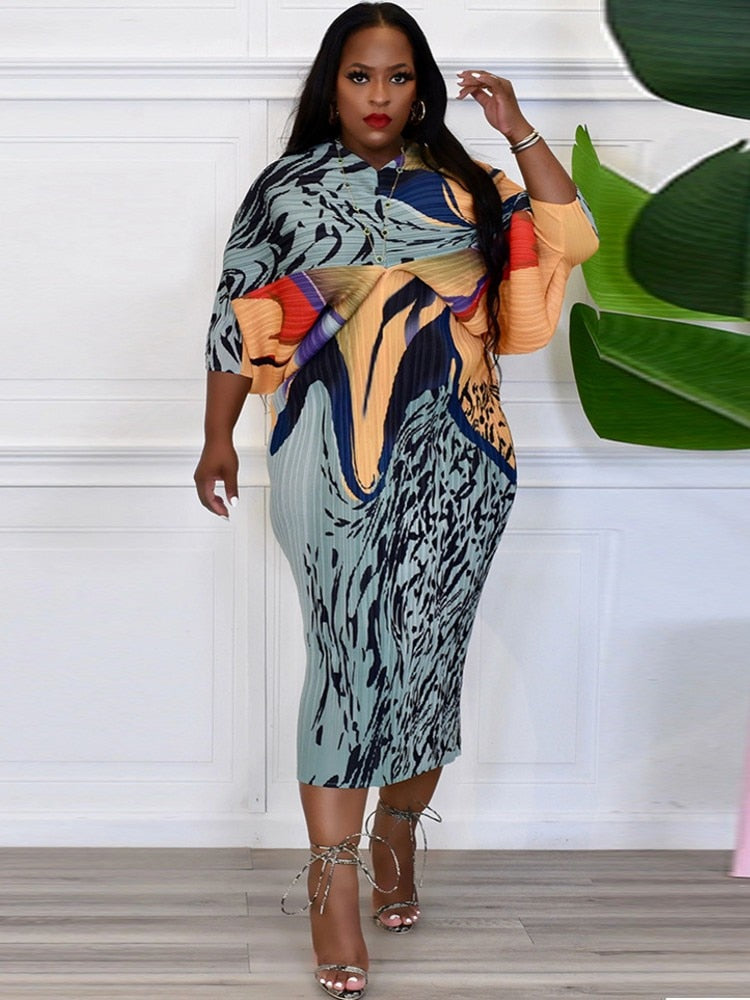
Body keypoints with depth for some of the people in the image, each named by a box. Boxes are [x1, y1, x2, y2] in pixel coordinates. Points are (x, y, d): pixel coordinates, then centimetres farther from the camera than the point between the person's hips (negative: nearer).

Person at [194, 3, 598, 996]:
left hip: (453, 461, 2)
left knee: (429, 655, 6)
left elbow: (567, 238, 1)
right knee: (346, 656, -7)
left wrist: (519, 131, -3)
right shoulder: (285, 191, 6)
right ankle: (335, 882, -1)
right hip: (334, 462, -2)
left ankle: (398, 836, 28)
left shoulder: (462, 184, 11)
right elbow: (238, 322, 7)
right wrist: (217, 439, 4)